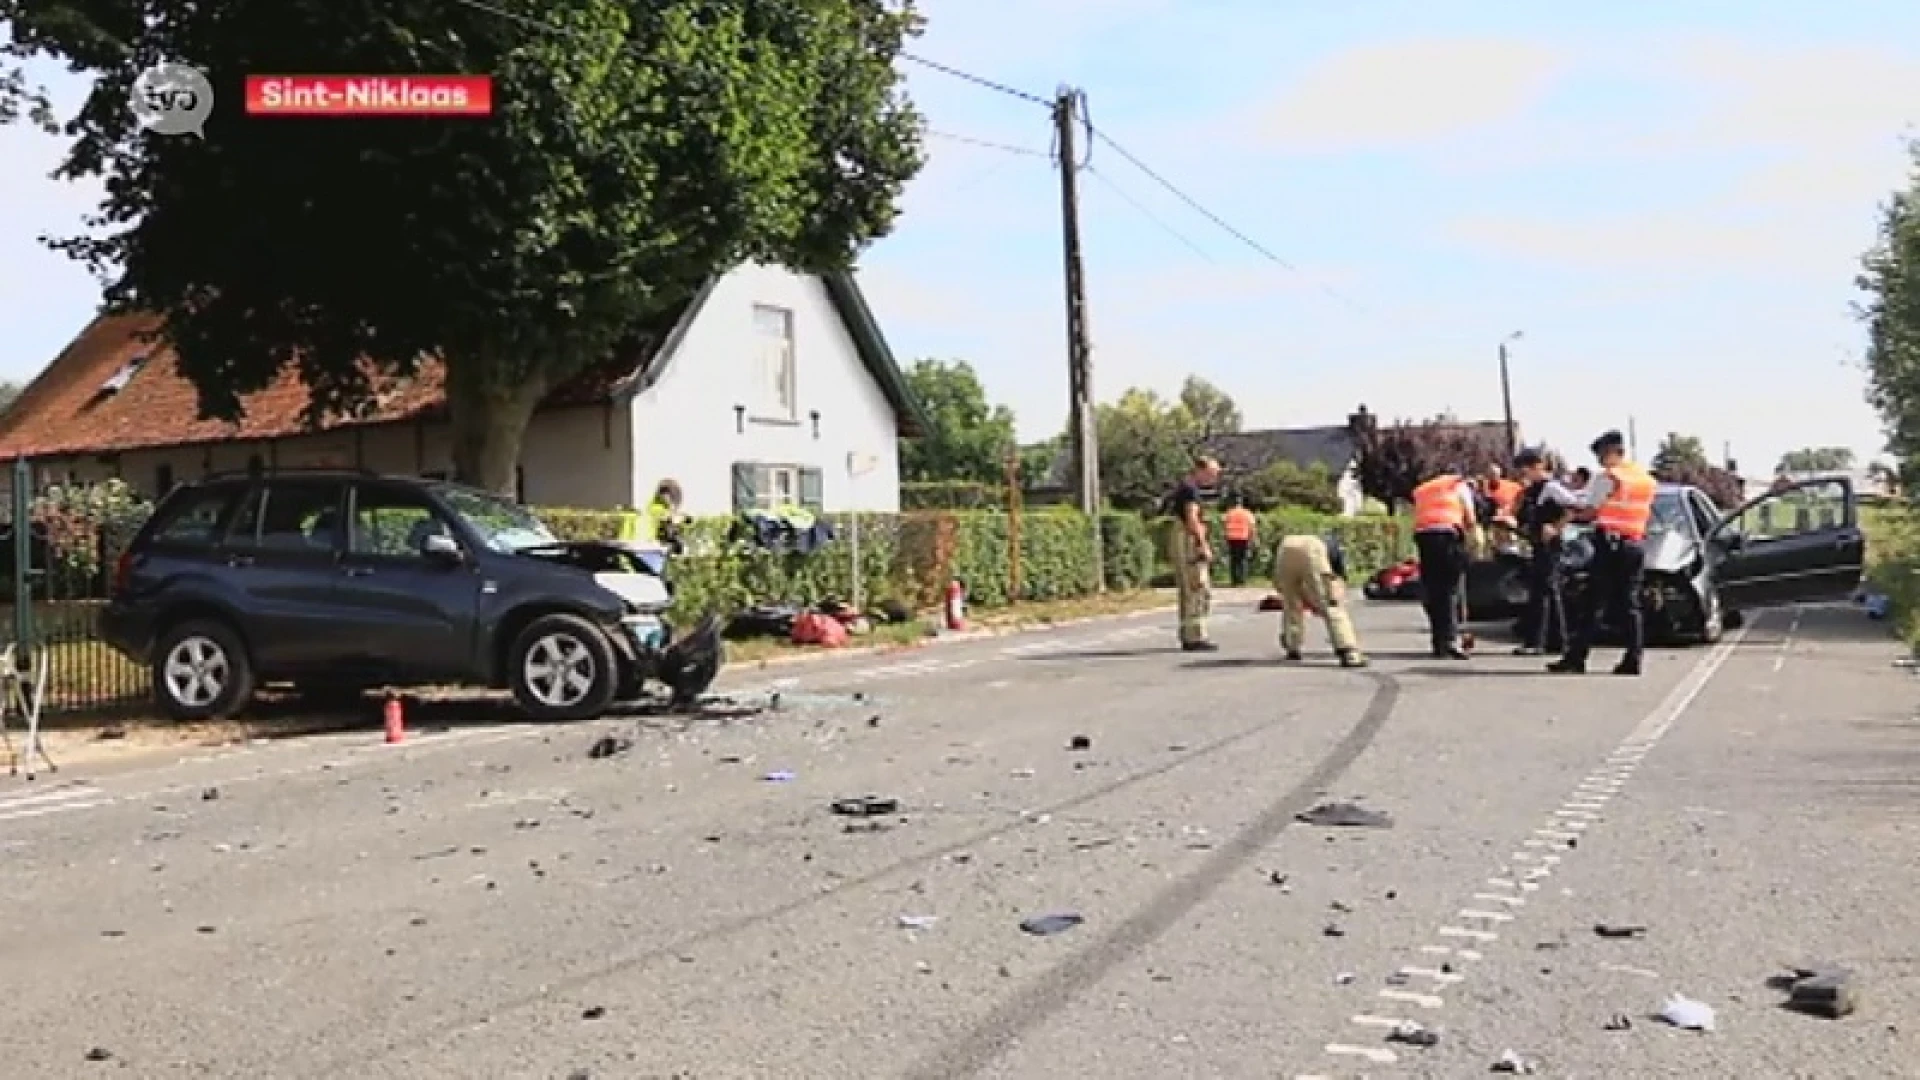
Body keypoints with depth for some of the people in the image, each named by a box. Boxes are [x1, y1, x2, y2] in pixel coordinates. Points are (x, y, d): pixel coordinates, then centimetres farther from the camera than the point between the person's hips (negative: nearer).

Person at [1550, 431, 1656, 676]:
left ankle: (1576, 658, -6)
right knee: (1630, 605, 8)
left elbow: (1589, 512, -11)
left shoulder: (1608, 477, -9)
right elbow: (1647, 515, 17)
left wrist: (1572, 514, 6)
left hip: (1611, 545, -7)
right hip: (1636, 545, 7)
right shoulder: (1647, 479, 14)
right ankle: (1632, 660, 5)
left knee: (1594, 603, -5)